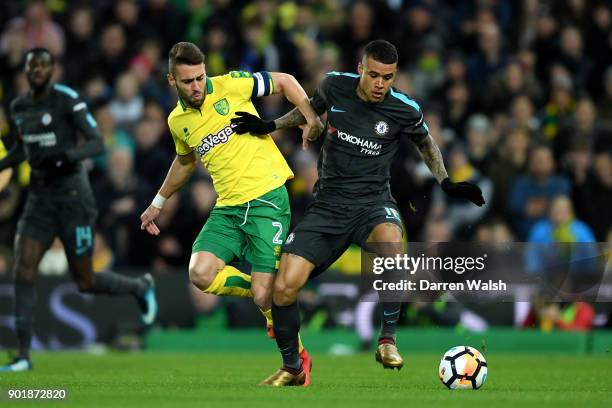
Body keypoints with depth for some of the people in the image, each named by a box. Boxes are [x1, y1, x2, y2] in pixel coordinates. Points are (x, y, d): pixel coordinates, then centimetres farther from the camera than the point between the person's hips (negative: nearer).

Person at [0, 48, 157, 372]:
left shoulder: (67, 100, -12)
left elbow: (97, 143, -16)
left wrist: (68, 155, -34)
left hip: (73, 196, -5)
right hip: (40, 199, 5)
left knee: (85, 282, 2)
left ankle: (140, 287, 34)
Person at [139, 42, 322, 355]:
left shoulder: (230, 85, -5)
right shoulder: (177, 121, 10)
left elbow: (284, 81, 7)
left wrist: (312, 120, -6)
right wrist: (158, 202, 37)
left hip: (267, 198, -5)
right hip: (227, 209, 5)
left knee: (265, 296, -13)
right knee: (200, 274, -17)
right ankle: (265, 293, 10)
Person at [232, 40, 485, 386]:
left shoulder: (405, 110, -7)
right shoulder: (335, 86, -3)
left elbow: (426, 142, 15)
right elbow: (314, 108, 22)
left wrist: (447, 183, 5)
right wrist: (270, 126, 16)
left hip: (373, 202, -2)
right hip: (328, 204, 2)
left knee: (390, 241, -40)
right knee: (284, 288, -12)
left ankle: (387, 340, -25)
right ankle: (292, 368, 14)